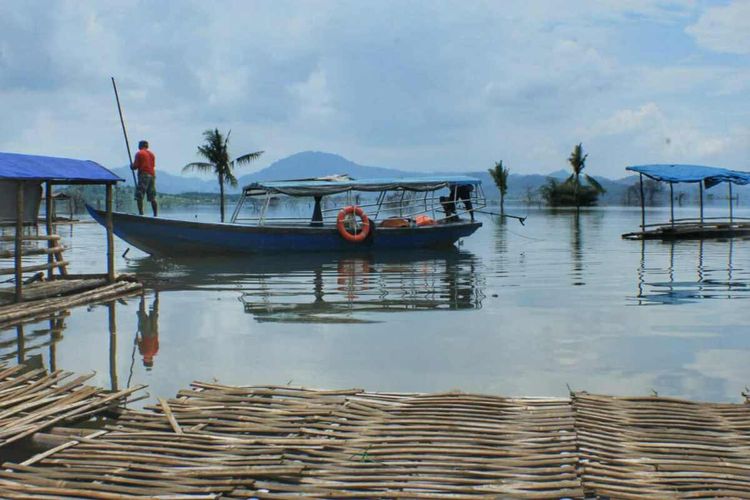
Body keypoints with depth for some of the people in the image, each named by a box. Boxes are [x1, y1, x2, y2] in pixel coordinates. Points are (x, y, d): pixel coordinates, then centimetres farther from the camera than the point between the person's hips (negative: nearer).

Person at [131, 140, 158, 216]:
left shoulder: (139, 153, -2)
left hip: (143, 175, -6)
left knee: (139, 196, -5)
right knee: (152, 197, 7)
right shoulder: (152, 154, 18)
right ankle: (155, 214, 4)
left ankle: (141, 213, -16)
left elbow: (135, 166, -7)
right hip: (152, 175, 6)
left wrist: (132, 166, 16)